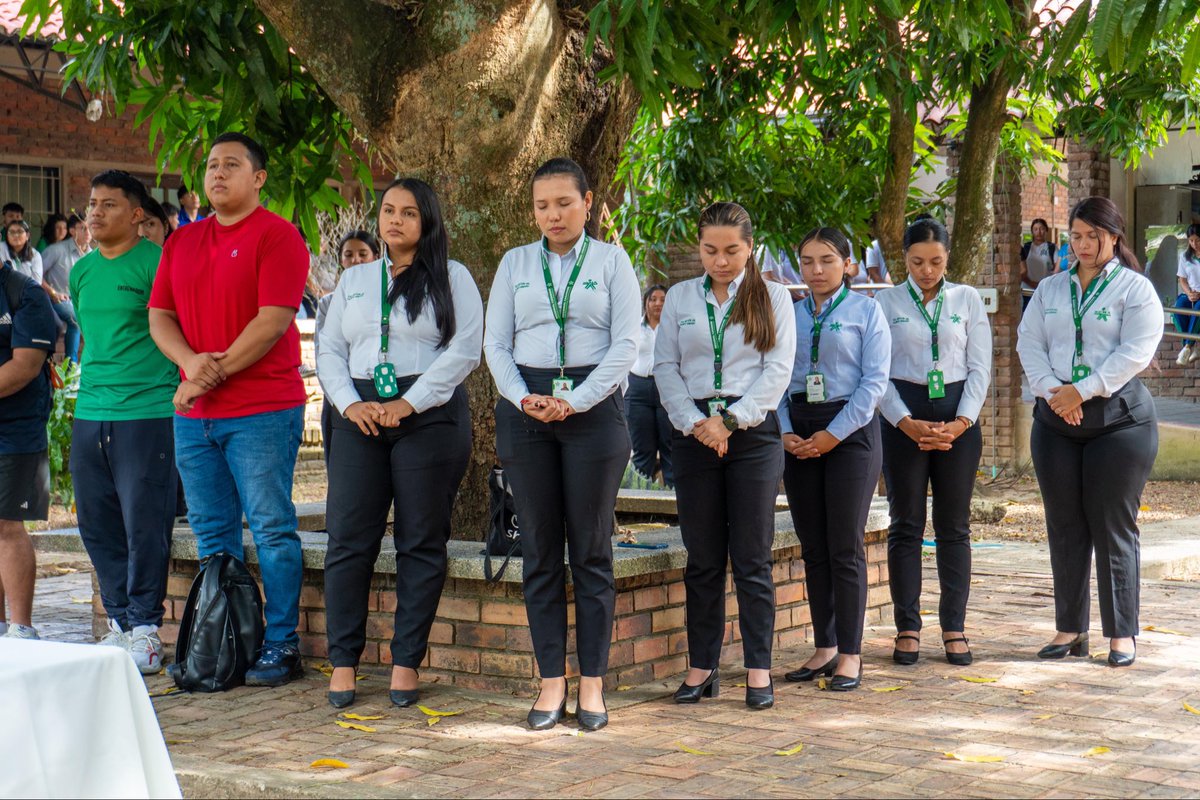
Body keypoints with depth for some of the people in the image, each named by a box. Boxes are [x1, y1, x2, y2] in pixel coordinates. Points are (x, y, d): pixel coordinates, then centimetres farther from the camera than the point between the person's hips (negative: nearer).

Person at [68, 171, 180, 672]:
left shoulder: (157, 263, -5)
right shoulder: (81, 271, 16)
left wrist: (180, 389, -12)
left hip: (147, 413, -7)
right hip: (89, 415, 7)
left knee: (145, 526, -4)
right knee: (97, 525, 9)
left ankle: (145, 628, 5)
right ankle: (120, 621, 20)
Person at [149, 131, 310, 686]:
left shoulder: (276, 236, -4)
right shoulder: (181, 242, 16)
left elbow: (273, 321, -13)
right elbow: (159, 317, 11)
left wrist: (215, 373, -14)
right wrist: (191, 362, -9)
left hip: (262, 411, -6)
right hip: (194, 413, 7)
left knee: (271, 530, -4)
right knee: (212, 535, 10)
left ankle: (280, 646, 3)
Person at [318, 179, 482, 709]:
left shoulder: (451, 278, 6)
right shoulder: (353, 281, 19)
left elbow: (464, 351, -5)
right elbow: (329, 351, 14)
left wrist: (409, 403, -12)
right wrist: (350, 403, -4)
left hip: (429, 418, -3)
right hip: (360, 418, 3)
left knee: (421, 544, -1)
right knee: (348, 541, -3)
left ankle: (407, 662, 5)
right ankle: (343, 661, 3)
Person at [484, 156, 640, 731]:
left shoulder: (612, 261, 7)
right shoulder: (515, 263, 13)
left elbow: (625, 345, 0)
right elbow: (495, 343, 9)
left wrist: (576, 400, -12)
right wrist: (523, 398, -8)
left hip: (593, 407, -2)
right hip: (525, 410, 2)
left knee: (591, 550, -1)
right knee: (539, 550, 2)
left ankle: (592, 685, 4)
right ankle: (551, 683, 7)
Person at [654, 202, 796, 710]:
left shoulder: (773, 298, 7)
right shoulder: (680, 297, 12)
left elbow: (778, 369, -2)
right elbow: (665, 367, 6)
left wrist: (731, 420, -12)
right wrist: (695, 423, -8)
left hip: (754, 434, -2)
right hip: (694, 434, 2)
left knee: (752, 559, -1)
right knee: (702, 559, 5)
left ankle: (758, 669, 4)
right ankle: (702, 667, 11)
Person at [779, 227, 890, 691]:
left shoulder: (865, 311, 0)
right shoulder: (790, 315, 11)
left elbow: (875, 381, -6)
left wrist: (833, 434, -11)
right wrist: (784, 431, -5)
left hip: (850, 431, -4)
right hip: (799, 432, 4)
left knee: (845, 548, -4)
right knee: (813, 548, 8)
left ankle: (850, 655, 4)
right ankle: (824, 648, 17)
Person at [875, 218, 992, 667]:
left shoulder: (968, 300, 7)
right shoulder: (887, 302, 3)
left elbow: (980, 367, 4)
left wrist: (962, 421, -9)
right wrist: (907, 423, -12)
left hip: (958, 415, 1)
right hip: (903, 417, -1)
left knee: (954, 527, 4)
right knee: (906, 526, 3)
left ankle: (954, 628, 10)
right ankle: (907, 628, 9)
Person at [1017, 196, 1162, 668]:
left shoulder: (1135, 288, 0)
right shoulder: (1050, 289, 14)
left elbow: (1136, 351, -11)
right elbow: (1029, 342, 5)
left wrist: (1082, 391, -17)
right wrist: (1051, 391, -12)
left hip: (1119, 417, -4)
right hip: (1055, 419, 5)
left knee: (1114, 527, -3)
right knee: (1064, 527, 7)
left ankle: (1122, 633, 5)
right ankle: (1070, 629, 15)